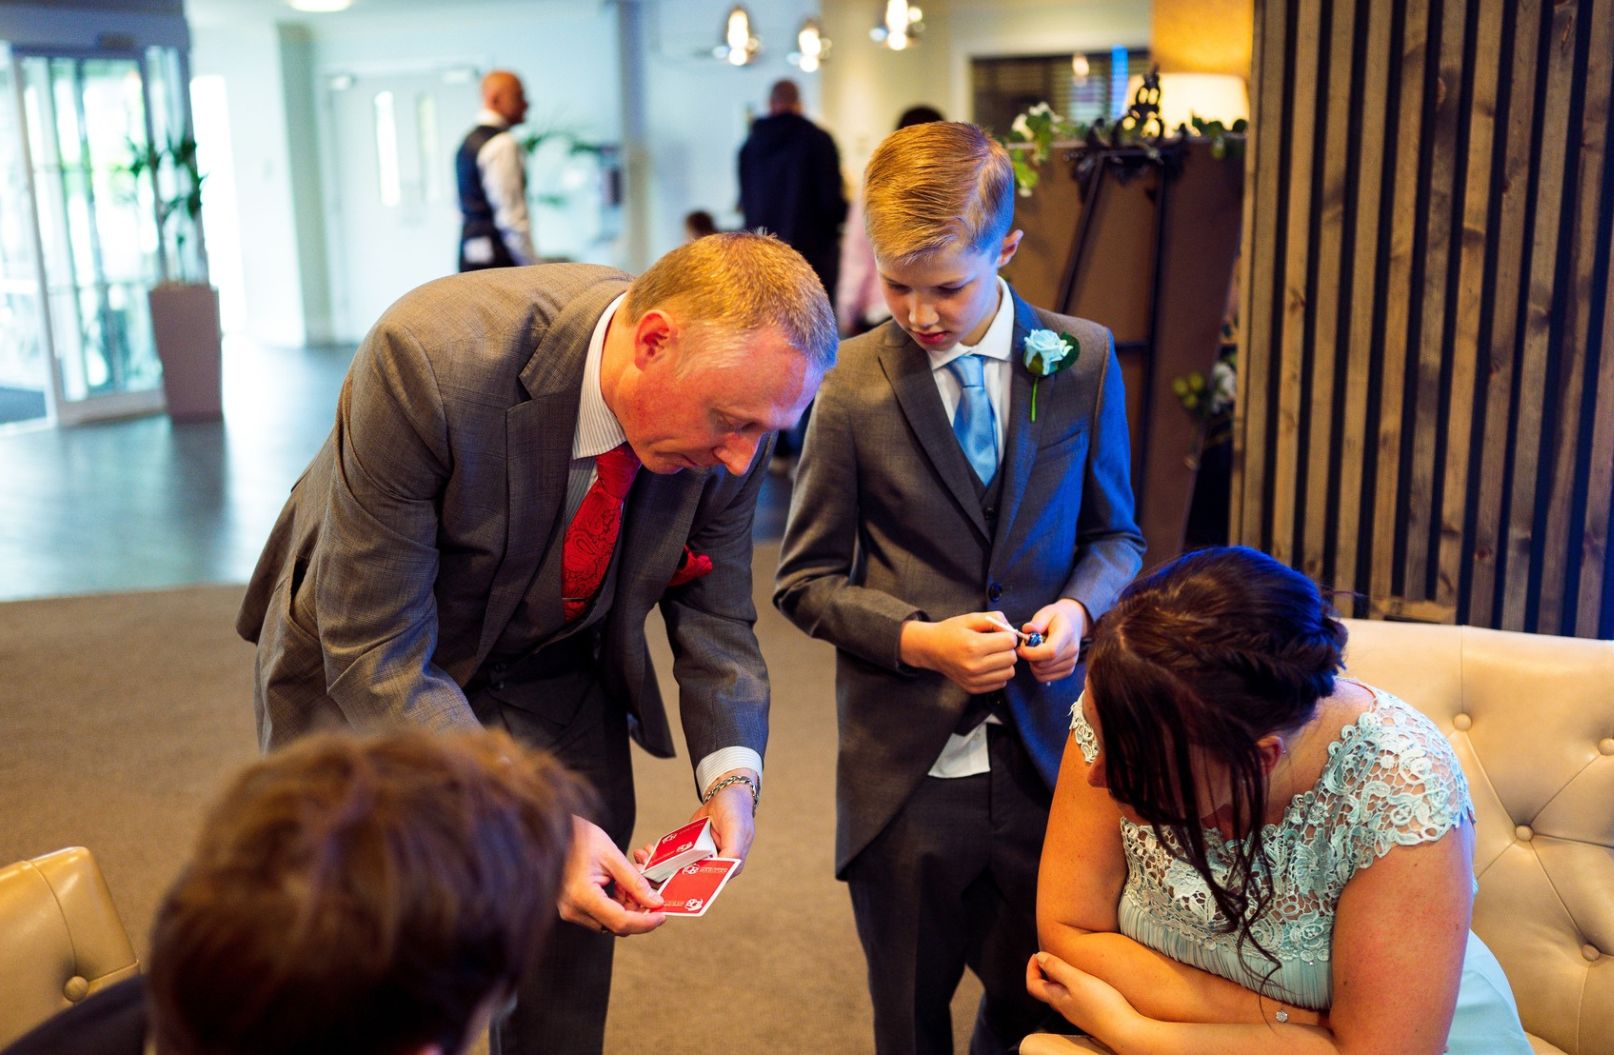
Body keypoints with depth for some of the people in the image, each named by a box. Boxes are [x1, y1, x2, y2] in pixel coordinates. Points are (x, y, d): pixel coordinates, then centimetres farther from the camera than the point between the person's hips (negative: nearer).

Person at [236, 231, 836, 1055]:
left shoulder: (732, 388, -21)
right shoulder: (430, 358, -37)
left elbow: (715, 611, -5)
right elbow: (375, 653, -32)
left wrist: (731, 772, -21)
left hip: (557, 675, 4)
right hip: (363, 679, -3)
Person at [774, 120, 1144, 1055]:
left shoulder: (1084, 360, 0)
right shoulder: (855, 382, -6)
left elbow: (1115, 534, 10)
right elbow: (807, 580, -1)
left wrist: (1077, 606, -11)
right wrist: (919, 639, -16)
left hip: (1042, 755, 2)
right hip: (906, 766, -1)